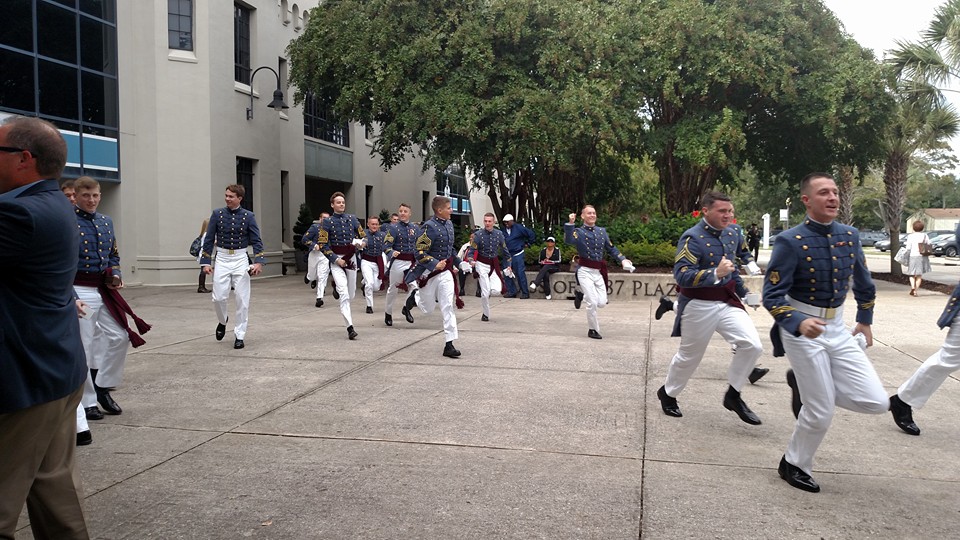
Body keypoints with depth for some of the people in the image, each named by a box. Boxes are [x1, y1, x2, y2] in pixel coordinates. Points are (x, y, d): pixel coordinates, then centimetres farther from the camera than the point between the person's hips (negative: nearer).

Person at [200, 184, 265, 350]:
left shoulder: (248, 216, -1)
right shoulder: (217, 214, 1)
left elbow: (256, 241, -2)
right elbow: (209, 240, 4)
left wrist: (258, 262, -15)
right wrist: (205, 262, 0)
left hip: (241, 260, -1)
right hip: (222, 259, 1)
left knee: (242, 300, -1)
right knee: (219, 297, -3)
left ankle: (239, 336, 11)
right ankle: (222, 321, 29)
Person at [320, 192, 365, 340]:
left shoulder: (352, 219, 7)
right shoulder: (327, 222, -3)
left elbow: (363, 236, 14)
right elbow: (323, 245, -5)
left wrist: (362, 243, -9)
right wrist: (336, 259, -14)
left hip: (351, 258, 4)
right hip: (336, 260, -4)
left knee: (351, 294, 12)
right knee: (344, 294, -15)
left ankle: (336, 286, 46)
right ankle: (350, 328, -16)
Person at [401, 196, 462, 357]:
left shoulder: (449, 224, 7)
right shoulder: (429, 227, -17)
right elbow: (420, 253, -20)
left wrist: (453, 265, 17)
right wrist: (435, 265, -28)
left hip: (446, 272, 6)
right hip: (429, 272, -5)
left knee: (448, 306, -3)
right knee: (428, 308, 12)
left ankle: (449, 345, -2)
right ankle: (413, 297, 48)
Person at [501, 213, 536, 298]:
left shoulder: (519, 228, -7)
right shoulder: (504, 230, 9)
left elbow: (531, 235, -3)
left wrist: (528, 244, 3)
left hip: (517, 254, -6)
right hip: (507, 255, 6)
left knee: (520, 274, -5)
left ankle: (525, 293, 3)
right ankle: (512, 292, 13)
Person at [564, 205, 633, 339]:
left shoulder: (602, 231, 10)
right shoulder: (578, 232, -5)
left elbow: (611, 249, 13)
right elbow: (568, 240, -27)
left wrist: (622, 259, -1)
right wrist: (570, 223, -38)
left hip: (599, 272, 5)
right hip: (585, 271, -5)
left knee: (602, 303, 4)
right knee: (592, 303, -9)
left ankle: (581, 294, 32)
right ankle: (593, 330, 10)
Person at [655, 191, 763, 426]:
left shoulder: (733, 233, 2)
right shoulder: (692, 238, -20)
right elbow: (682, 276, -29)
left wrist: (739, 285, 25)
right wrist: (715, 273, -39)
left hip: (727, 301, 6)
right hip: (699, 306, -6)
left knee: (752, 345, -11)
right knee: (689, 356, 10)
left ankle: (733, 395, 8)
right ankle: (667, 393, 36)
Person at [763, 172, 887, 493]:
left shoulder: (850, 236, 4)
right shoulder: (791, 242, -14)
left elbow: (863, 283, 21)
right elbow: (772, 296, -17)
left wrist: (865, 320, 25)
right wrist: (799, 323, -33)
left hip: (837, 330, 6)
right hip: (802, 329, -6)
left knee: (876, 402, -2)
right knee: (821, 412, -2)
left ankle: (804, 384, 19)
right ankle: (793, 466, 24)